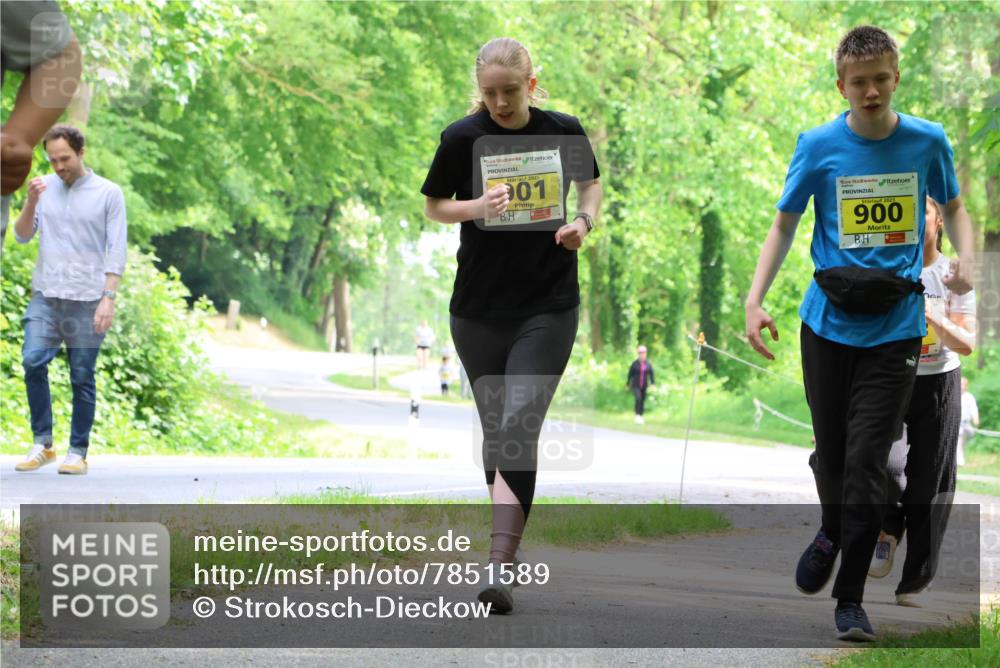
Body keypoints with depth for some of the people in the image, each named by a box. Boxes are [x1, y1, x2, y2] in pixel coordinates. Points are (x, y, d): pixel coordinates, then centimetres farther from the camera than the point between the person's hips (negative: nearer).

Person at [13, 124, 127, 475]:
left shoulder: (108, 193, 1)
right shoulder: (45, 188, 10)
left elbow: (116, 250, -2)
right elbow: (22, 236, 7)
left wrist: (109, 297, -10)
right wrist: (31, 202, -10)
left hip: (87, 300, -2)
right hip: (45, 295, 2)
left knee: (82, 378, -1)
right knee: (33, 361, -14)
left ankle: (78, 453, 8)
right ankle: (42, 443, -2)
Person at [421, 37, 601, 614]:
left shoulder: (564, 131, -2)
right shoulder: (463, 137, -5)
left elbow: (590, 182, 16)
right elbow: (433, 206, 5)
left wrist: (584, 220, -5)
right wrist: (478, 207, -15)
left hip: (548, 309, -1)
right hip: (479, 308, 2)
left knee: (519, 428, -15)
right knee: (495, 429, 13)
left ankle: (499, 571, -20)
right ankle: (509, 534, 35)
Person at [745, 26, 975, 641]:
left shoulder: (927, 141, -1)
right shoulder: (819, 146, -3)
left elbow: (953, 206, 16)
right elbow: (784, 225, 6)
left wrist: (966, 260, -4)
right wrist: (756, 299, -6)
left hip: (896, 326, -1)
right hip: (829, 323, 1)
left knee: (866, 462, -7)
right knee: (831, 453, 10)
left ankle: (851, 598, 5)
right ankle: (832, 533, 43)